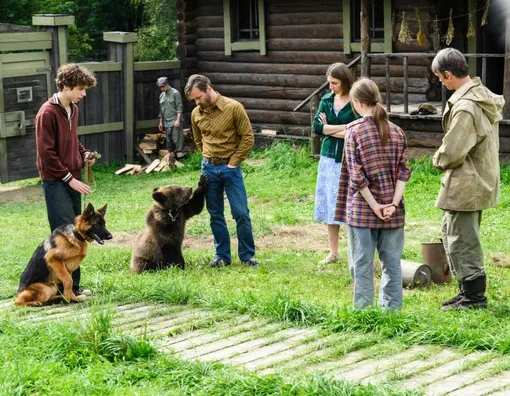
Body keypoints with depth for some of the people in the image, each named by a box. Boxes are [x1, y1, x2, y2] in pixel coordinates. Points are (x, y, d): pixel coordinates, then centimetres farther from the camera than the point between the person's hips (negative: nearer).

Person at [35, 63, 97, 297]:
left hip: (72, 179, 8)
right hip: (56, 182, -8)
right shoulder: (48, 113, -15)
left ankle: (72, 285, 14)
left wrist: (84, 154, 5)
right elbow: (46, 153, -16)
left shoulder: (73, 109, 11)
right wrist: (69, 178, -15)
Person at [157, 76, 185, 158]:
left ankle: (180, 154, -10)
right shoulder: (161, 95, 14)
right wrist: (160, 122, 18)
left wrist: (178, 120, -18)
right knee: (168, 140, 8)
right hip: (166, 122, 6)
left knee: (177, 139, -11)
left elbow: (179, 108, -11)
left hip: (175, 121, -6)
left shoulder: (175, 93, -6)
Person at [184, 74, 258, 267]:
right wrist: (208, 158, 10)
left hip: (230, 167, -4)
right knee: (215, 215, 7)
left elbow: (247, 137, -8)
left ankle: (247, 255, 7)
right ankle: (222, 255, 16)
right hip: (208, 168, 4)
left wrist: (233, 162, -8)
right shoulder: (196, 113, 2)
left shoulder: (234, 108, -12)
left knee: (241, 213, -3)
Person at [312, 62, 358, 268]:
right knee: (329, 205, 9)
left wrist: (329, 128, -9)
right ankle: (333, 252, 19)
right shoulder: (326, 100, 7)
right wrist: (344, 128, -12)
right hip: (329, 158, 5)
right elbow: (316, 126, -2)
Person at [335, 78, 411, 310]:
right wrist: (394, 204, -6)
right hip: (392, 211, 3)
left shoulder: (355, 130, -8)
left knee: (362, 264, 4)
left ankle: (363, 309, 7)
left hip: (362, 209, -3)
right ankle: (392, 309, 13)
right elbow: (403, 172, -2)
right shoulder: (396, 131, 4)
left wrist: (374, 205, -9)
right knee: (392, 262, 10)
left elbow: (356, 175, -12)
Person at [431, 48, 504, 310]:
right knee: (452, 235, 20)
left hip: (465, 185, -10)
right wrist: (444, 157, 10)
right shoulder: (483, 96, 6)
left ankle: (474, 297, 11)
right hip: (480, 179, 10)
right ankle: (468, 292, 28)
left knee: (462, 242, 1)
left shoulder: (464, 107, -25)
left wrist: (438, 160, -2)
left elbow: (451, 153, -25)